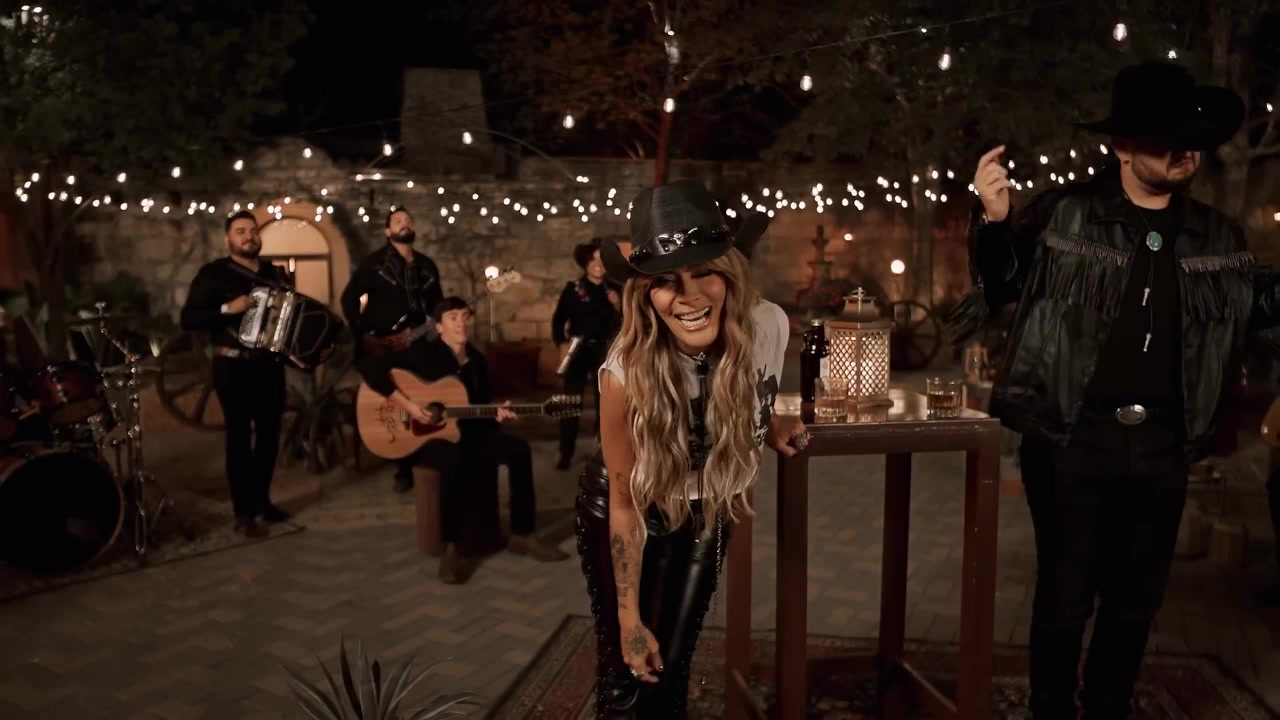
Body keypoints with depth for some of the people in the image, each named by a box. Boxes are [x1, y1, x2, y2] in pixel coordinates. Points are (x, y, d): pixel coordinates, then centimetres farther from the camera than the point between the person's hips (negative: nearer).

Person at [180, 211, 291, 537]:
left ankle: (262, 500, 23)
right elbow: (188, 318, -12)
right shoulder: (213, 273, -4)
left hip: (270, 364, 5)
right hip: (233, 366, -5)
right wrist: (228, 309, -23)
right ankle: (243, 511, 3)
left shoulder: (276, 274, 12)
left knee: (270, 433, 9)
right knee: (239, 435, -3)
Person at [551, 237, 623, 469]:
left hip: (605, 352, 2)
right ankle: (566, 453, 1)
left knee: (605, 402, 9)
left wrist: (619, 306, -12)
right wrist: (561, 344, -12)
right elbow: (558, 319, -1)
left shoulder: (615, 289, 6)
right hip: (578, 350, -2)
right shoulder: (573, 288, 0)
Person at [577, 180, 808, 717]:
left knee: (674, 666, 18)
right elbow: (626, 505, -20)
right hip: (624, 515, -3)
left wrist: (771, 426, -15)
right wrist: (629, 617, -13)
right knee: (628, 677, 7)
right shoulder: (627, 371, -33)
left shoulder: (769, 326, -24)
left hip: (706, 512, 4)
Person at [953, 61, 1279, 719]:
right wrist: (993, 223, -23)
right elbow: (1002, 282, -4)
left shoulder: (1216, 236, 9)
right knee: (1065, 598, 6)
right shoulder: (1063, 213, -6)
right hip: (1071, 441, -5)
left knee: (1137, 600, 17)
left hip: (1161, 447, 5)